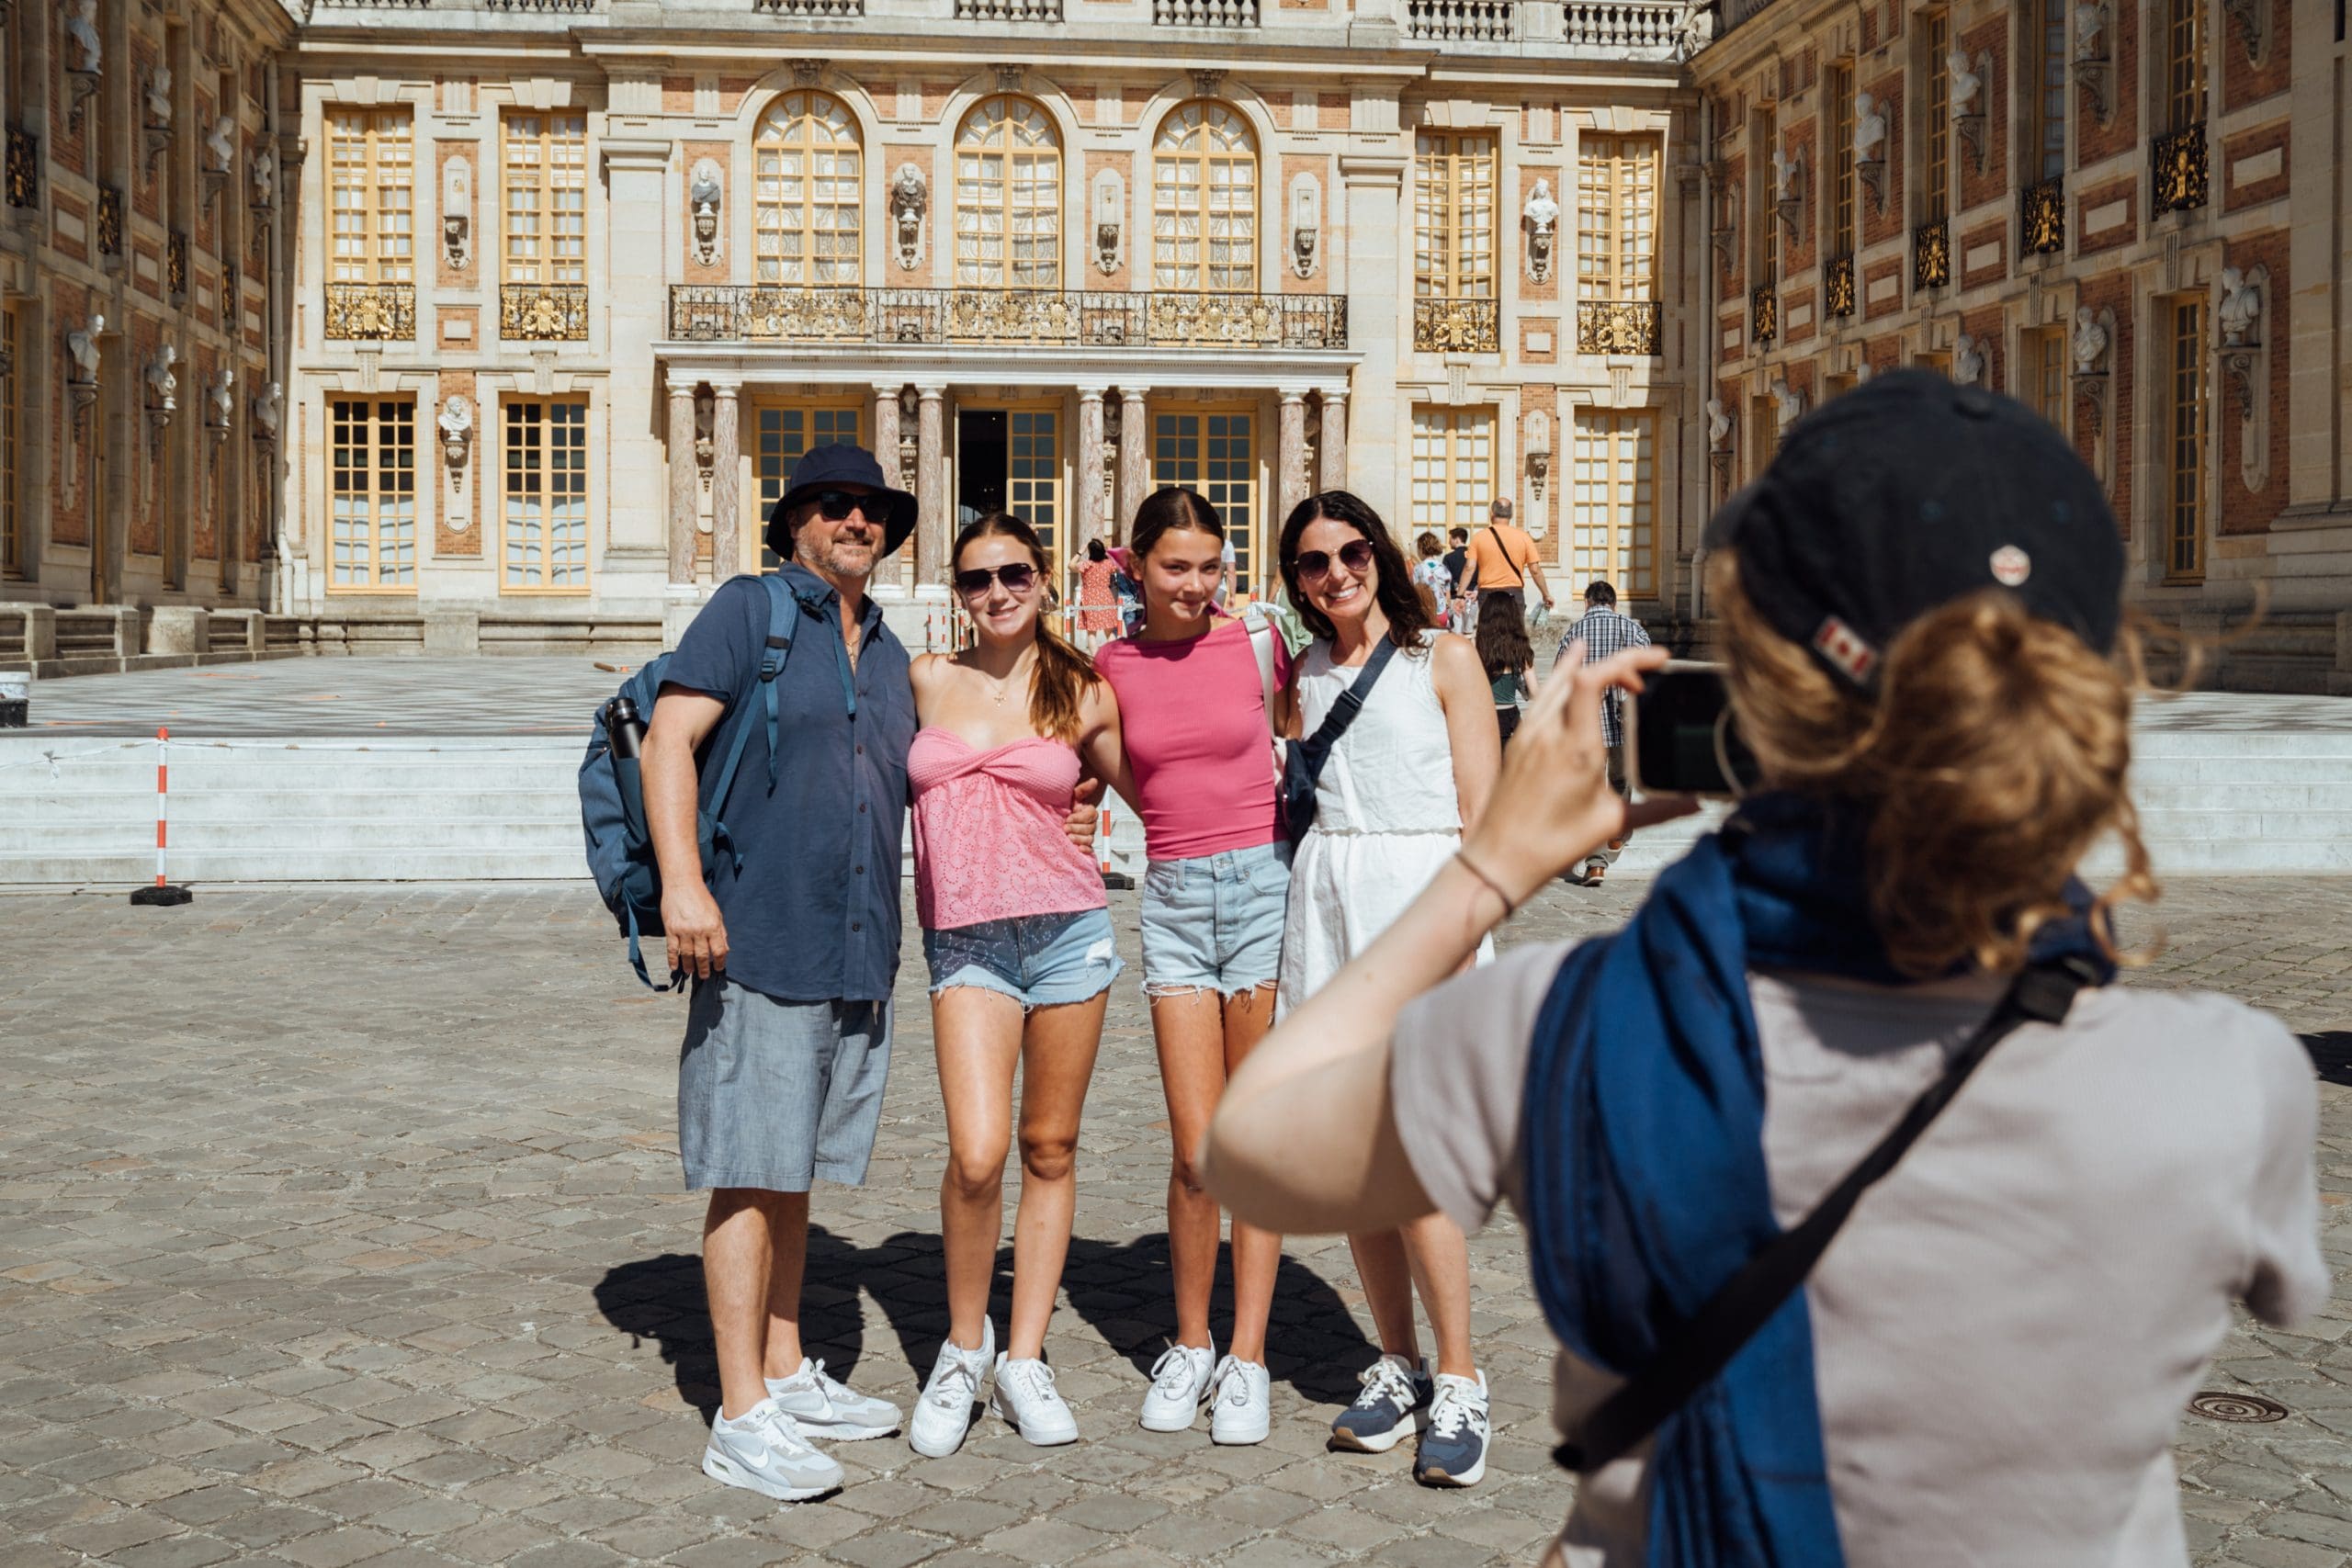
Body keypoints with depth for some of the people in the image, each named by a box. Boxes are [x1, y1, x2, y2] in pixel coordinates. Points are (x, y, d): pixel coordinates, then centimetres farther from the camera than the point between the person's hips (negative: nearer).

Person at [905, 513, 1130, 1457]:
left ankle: (1024, 1359, 19)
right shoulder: (926, 680, 6)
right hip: (965, 942, -1)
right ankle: (963, 1348, 7)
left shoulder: (1083, 695, 5)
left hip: (1067, 927, 1)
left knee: (1049, 1148, 6)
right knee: (978, 1152, -16)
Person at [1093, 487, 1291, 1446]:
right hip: (1172, 899, 2)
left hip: (1264, 883, -1)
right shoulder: (1111, 666, 5)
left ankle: (1246, 1358, 12)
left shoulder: (1259, 646, -1)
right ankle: (1190, 1345, 17)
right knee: (1196, 1150, -3)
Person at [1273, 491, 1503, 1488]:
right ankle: (1397, 1363, 17)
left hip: (1418, 897, -5)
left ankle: (1459, 1385, -2)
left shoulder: (1443, 661, 2)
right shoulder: (1304, 676, 16)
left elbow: (1480, 817, -3)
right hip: (1322, 902, 5)